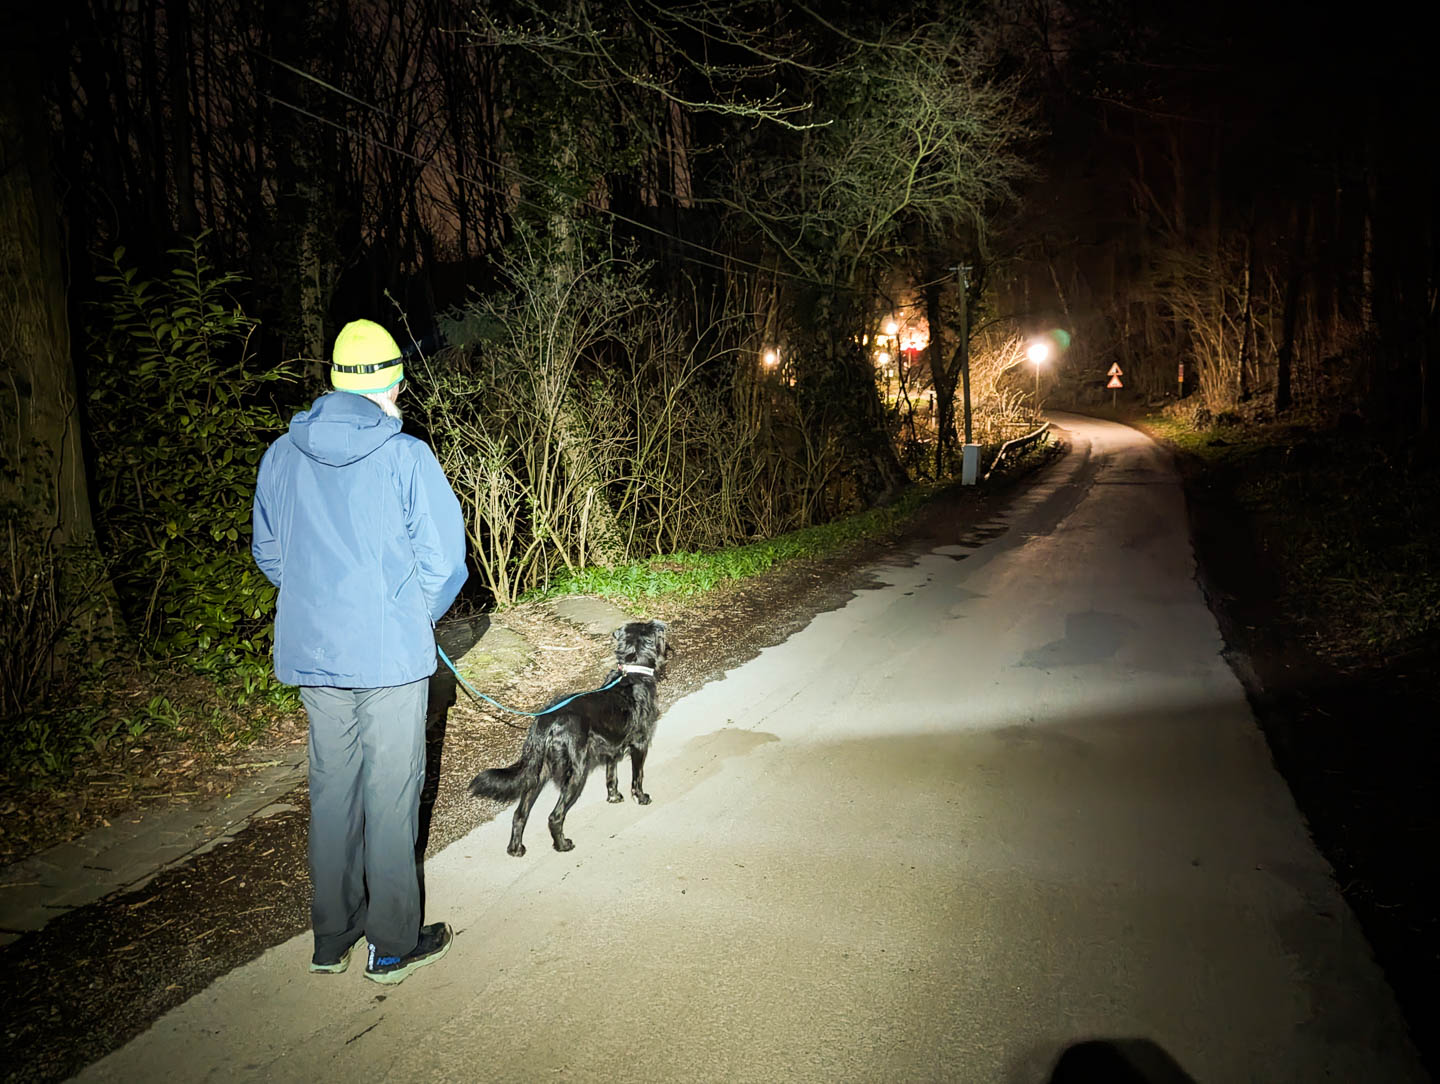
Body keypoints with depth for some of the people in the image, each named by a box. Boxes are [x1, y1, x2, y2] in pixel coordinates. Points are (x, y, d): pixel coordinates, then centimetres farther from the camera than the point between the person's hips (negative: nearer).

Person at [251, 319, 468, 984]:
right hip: (392, 655, -5)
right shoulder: (407, 457, -12)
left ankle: (331, 939, 29)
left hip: (311, 653, 5)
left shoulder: (282, 455, 3)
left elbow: (268, 553, 12)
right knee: (392, 795, 6)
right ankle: (393, 945, 19)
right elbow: (444, 561, -11)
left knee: (331, 792, 16)